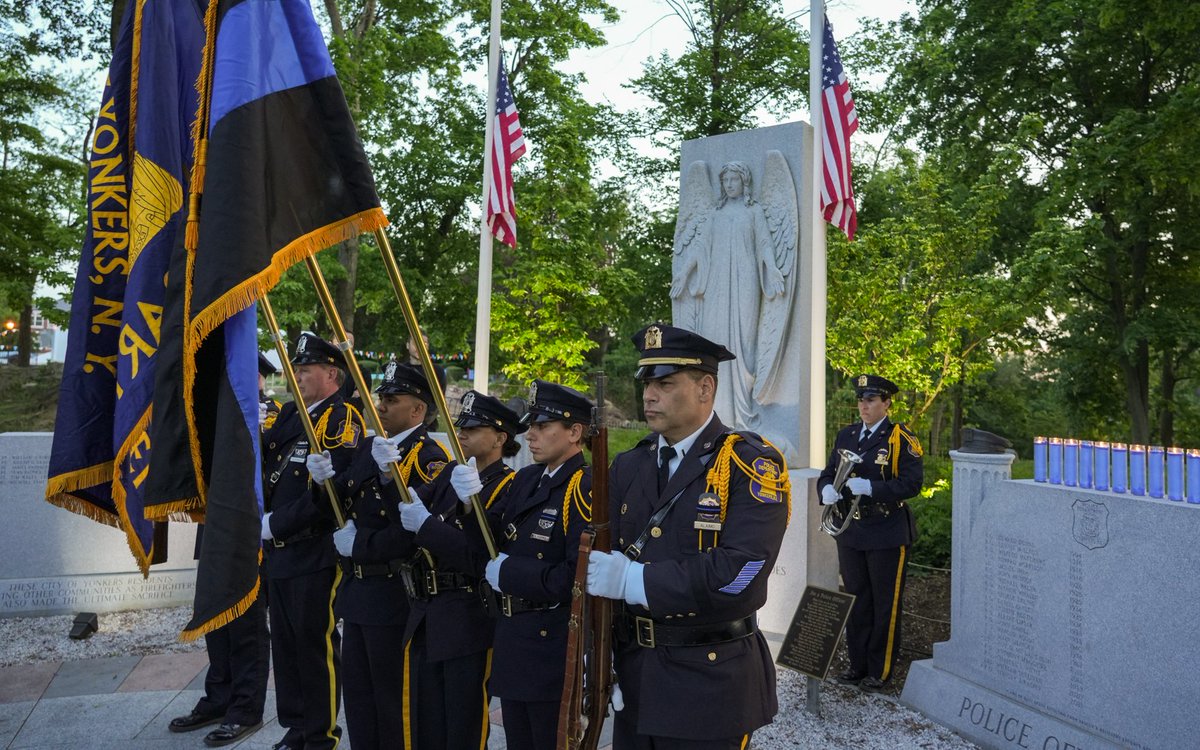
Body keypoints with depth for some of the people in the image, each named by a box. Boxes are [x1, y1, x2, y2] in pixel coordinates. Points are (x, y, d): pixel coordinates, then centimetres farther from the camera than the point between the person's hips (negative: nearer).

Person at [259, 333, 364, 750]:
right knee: (285, 644, 18)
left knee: (317, 646, 4)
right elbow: (267, 471, 15)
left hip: (315, 556, -8)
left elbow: (330, 493, -21)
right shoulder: (290, 414, 13)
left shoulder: (341, 419, -13)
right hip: (279, 553, 8)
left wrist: (277, 524, -16)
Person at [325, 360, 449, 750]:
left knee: (392, 694, 7)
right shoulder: (368, 447, 10)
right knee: (356, 685, 19)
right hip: (356, 586, 8)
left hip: (393, 591, -8)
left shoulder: (429, 457, -17)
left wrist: (359, 544, -20)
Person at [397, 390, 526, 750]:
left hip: (468, 624, -7)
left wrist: (425, 525, -23)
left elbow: (482, 559, -22)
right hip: (427, 616, 7)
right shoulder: (452, 475, 10)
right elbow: (409, 505, -1)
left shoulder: (509, 488, -14)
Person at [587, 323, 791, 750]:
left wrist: (635, 580, -22)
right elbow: (600, 567, 5)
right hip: (634, 680, 5)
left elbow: (740, 574, -24)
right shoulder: (628, 467, 6)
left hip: (710, 684, -5)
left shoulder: (751, 465, -12)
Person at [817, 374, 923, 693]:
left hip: (887, 534, -5)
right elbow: (827, 474, 11)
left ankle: (880, 670, 18)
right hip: (850, 533, 5)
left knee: (885, 605, 6)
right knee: (856, 601, 14)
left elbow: (912, 483, -16)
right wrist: (827, 490, -12)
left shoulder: (901, 438, -7)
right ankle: (858, 664, 26)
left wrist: (869, 487, -26)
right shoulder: (845, 436, 10)